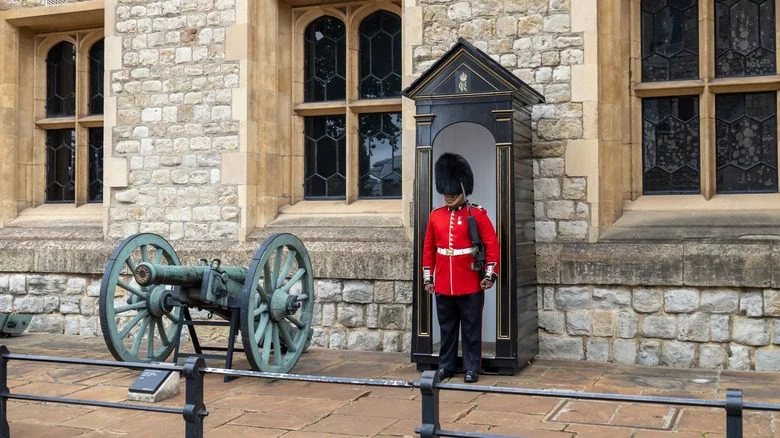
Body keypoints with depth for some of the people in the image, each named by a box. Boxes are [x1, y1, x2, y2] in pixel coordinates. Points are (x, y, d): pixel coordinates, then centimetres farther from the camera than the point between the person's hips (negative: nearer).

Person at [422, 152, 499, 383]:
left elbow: (492, 244, -6)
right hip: (443, 285, 3)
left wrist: (490, 274, -11)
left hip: (470, 285, -3)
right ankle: (446, 365, 22)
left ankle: (471, 368, 12)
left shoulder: (477, 214, -5)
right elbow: (428, 248, 11)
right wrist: (428, 277, 9)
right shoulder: (435, 216, 6)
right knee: (447, 327, 12)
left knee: (471, 328, 4)